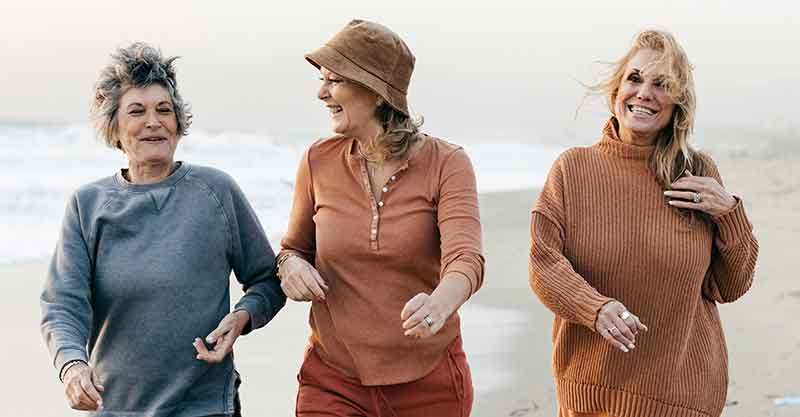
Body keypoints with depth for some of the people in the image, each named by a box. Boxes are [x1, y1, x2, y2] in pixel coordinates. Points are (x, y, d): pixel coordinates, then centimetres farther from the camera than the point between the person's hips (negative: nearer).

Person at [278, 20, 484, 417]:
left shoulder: (447, 164, -9)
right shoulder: (319, 161, -2)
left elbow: (466, 258, -24)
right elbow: (296, 248, 13)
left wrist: (439, 304, -46)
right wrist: (290, 265, -11)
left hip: (428, 381, -1)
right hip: (334, 382, 1)